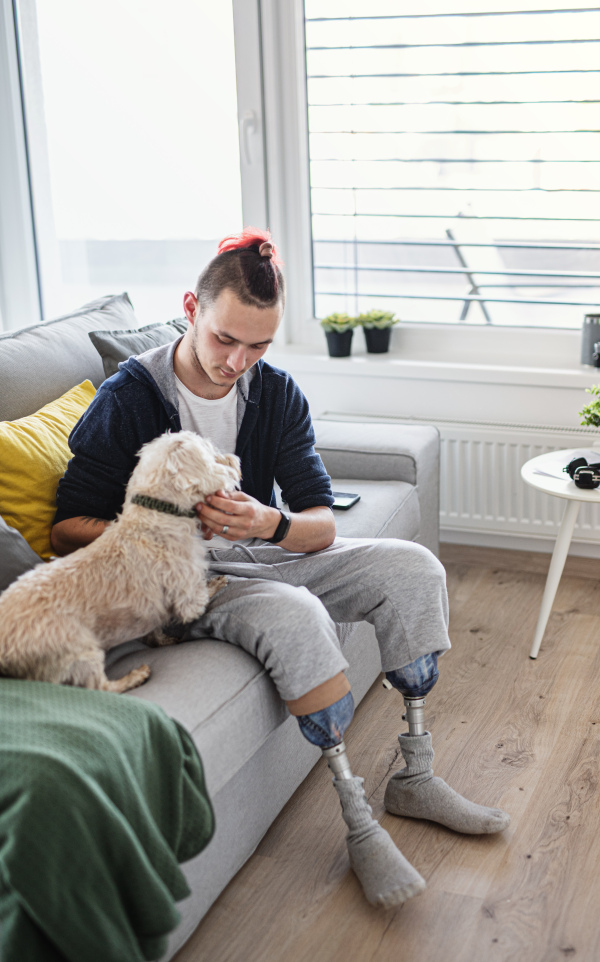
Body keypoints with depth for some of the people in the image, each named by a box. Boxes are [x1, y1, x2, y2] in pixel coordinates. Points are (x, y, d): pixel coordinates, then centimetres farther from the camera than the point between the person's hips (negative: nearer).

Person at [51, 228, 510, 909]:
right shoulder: (128, 398, -15)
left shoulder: (276, 393, -2)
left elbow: (322, 524, -6)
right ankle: (359, 821, -22)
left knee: (412, 567, -10)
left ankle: (414, 778, 0)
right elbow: (67, 531, -13)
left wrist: (270, 523, -29)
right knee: (296, 615, -35)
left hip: (258, 554, 6)